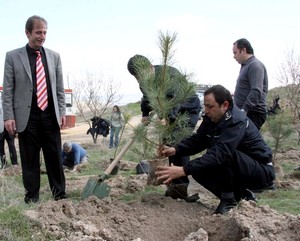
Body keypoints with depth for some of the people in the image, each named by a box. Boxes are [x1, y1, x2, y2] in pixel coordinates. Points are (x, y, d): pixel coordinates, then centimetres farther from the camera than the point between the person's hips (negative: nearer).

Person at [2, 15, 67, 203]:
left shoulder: (54, 56, 9)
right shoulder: (13, 56, 1)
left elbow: (59, 87, 11)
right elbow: (8, 90, -1)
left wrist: (62, 112, 4)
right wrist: (9, 116, -7)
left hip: (51, 115, 2)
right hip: (27, 116, -2)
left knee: (55, 157, 7)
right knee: (30, 159, 5)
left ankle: (60, 194, 17)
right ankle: (32, 197, 15)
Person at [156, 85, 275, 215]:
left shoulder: (237, 122, -29)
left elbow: (219, 154, -39)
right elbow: (197, 140, -3)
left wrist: (183, 170, -45)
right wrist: (175, 150, -23)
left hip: (262, 171, -9)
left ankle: (228, 200, -13)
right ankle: (242, 195, 7)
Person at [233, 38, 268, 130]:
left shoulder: (255, 65, -11)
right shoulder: (245, 66, 20)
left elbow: (256, 91, -23)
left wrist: (244, 110, -28)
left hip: (253, 113, -9)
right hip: (245, 112, 9)